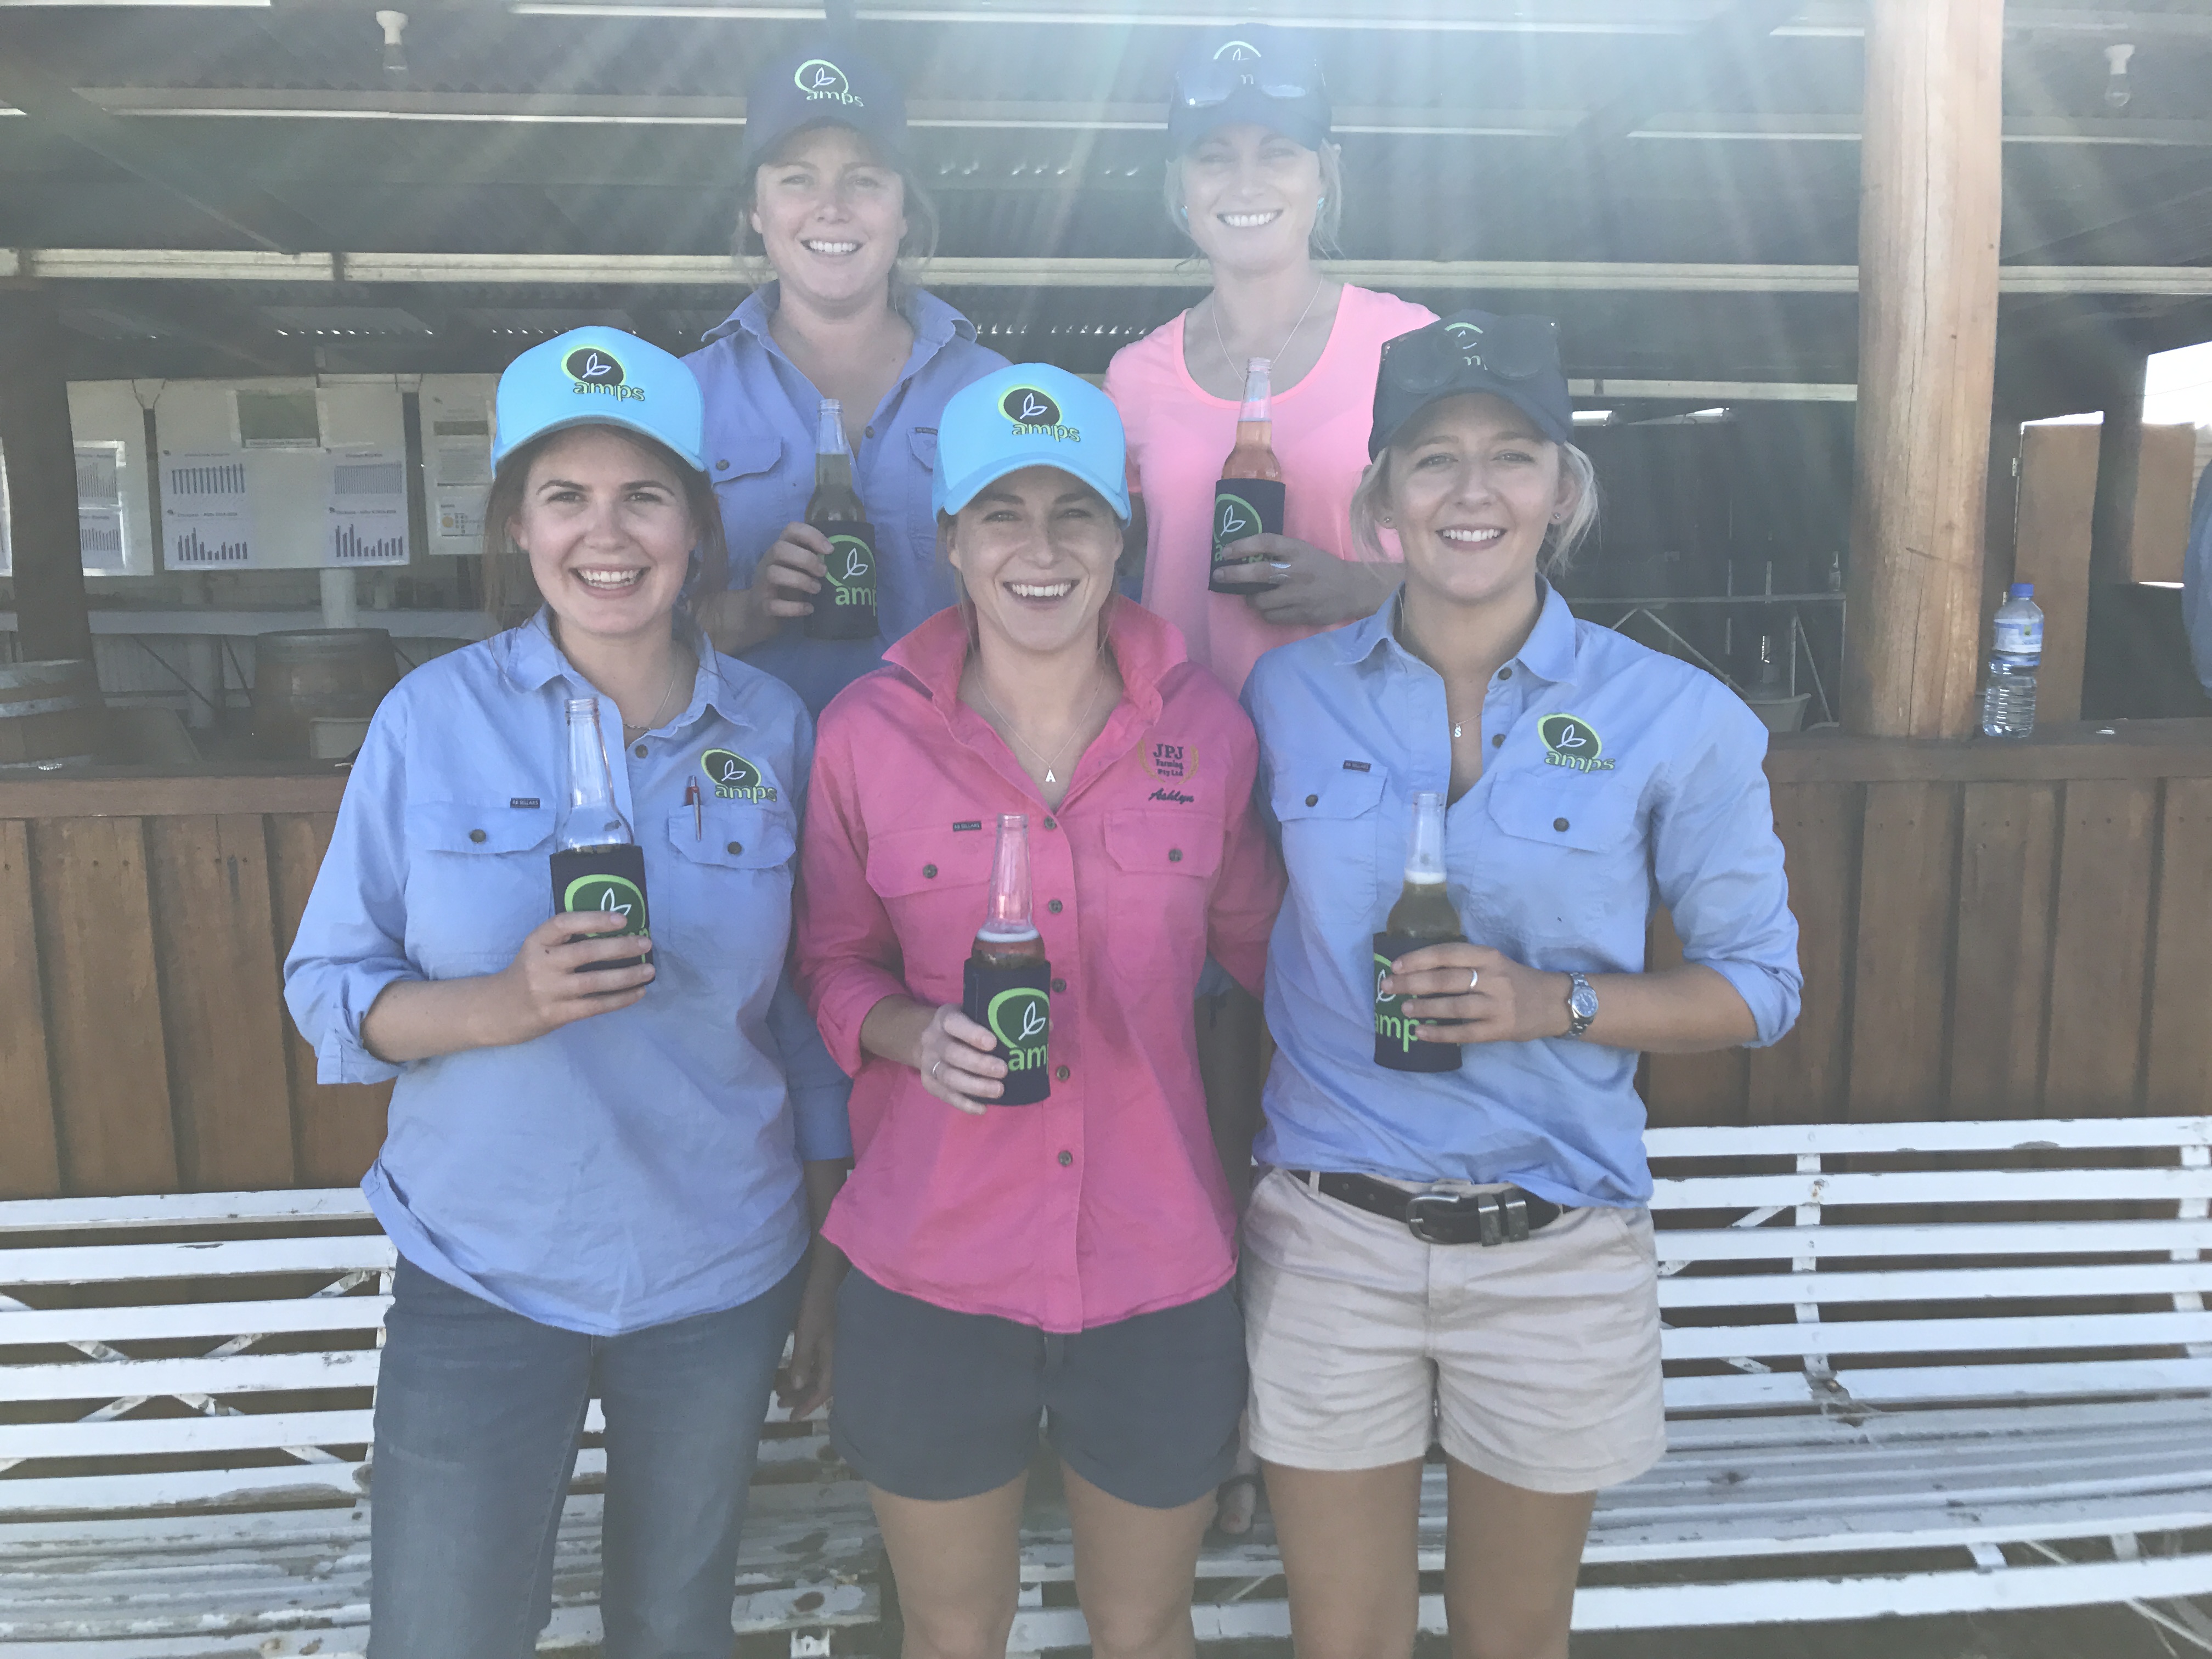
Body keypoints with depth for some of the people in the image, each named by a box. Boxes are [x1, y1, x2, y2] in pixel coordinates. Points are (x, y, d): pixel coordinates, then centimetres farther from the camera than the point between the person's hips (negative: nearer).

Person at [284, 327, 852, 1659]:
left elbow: (810, 1015, 2)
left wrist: (829, 1264, 5)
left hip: (721, 1277, 2)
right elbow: (327, 991, -4)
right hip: (483, 1271, -1)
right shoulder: (436, 718, -8)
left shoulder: (774, 731, -4)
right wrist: (502, 1006, -25)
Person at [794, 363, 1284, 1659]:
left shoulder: (1207, 727, -5)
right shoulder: (867, 734, -8)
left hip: (1159, 1270, 1)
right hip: (932, 1271, 0)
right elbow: (832, 963, 2)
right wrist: (914, 1034, -17)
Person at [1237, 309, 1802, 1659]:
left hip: (1556, 1245, 0)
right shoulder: (1288, 697, -3)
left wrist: (1558, 1002, -18)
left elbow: (1759, 985, 0)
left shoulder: (1675, 719, -8)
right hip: (1327, 1232, 1)